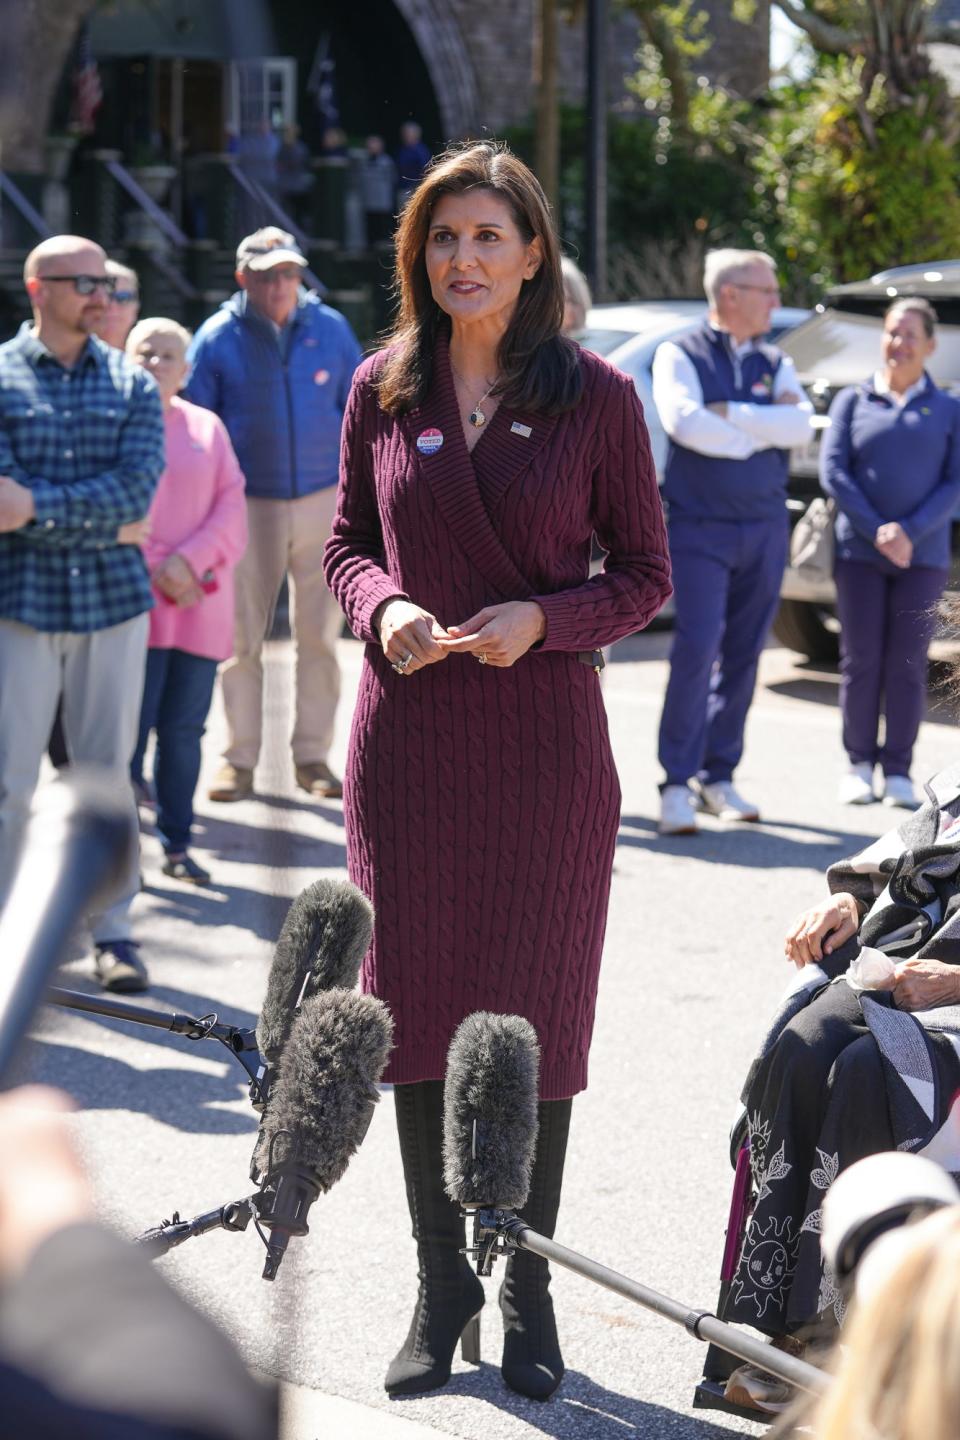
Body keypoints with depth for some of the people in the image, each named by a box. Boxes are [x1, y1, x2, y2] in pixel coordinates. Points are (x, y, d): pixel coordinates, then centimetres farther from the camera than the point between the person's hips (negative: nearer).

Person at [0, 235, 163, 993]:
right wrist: (102, 526, -14)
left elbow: (136, 489, -8)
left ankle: (114, 930, 17)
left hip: (114, 603, 2)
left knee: (109, 773, 8)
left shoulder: (133, 385, 7)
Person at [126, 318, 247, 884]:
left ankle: (177, 844, 13)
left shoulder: (207, 427, 14)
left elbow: (232, 504, 6)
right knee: (132, 724, -7)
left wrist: (189, 562, -9)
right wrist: (155, 570, -11)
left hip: (200, 601, 3)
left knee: (185, 728, 4)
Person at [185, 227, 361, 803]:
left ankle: (313, 755, 12)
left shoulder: (331, 328, 3)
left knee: (320, 634, 3)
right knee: (242, 636, 0)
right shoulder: (217, 338, -2)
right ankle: (239, 759, 9)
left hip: (323, 499, 1)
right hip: (250, 505, -1)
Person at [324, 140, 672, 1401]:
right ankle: (440, 1283, 21)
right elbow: (349, 543, 12)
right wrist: (383, 608, -10)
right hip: (408, 739, 2)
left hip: (544, 739, -2)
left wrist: (542, 617, -16)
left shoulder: (595, 396, -2)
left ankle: (529, 1292, 18)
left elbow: (646, 575, 1)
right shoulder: (384, 390, 4)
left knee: (534, 1015, 3)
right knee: (417, 1010, 7)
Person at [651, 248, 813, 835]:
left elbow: (801, 424, -5)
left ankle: (718, 776, 15)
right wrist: (764, 428, -8)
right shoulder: (680, 356, 0)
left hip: (765, 528, 5)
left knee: (743, 656, 7)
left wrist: (728, 414, -13)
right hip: (700, 527, -5)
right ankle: (678, 783, -9)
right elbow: (684, 422, -17)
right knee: (696, 649, -13)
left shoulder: (776, 363, 13)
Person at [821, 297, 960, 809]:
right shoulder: (852, 401, 7)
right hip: (859, 552, 0)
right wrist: (877, 532, -11)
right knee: (861, 659, 0)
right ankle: (859, 764, 10)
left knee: (907, 664, -1)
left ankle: (898, 771, 6)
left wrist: (911, 532, -13)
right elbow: (832, 470, -1)